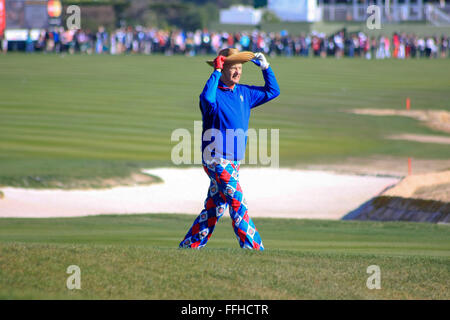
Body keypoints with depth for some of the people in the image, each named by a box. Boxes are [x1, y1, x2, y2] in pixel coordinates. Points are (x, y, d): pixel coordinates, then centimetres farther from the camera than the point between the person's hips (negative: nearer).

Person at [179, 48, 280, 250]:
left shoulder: (243, 93, 13)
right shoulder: (214, 93, -11)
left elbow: (272, 91, 22)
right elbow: (207, 99, -36)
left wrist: (265, 67, 10)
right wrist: (216, 71, -29)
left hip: (233, 162, 8)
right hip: (216, 160, -8)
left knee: (214, 208, 11)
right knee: (237, 203, -12)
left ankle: (188, 247, 18)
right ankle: (253, 249, -14)